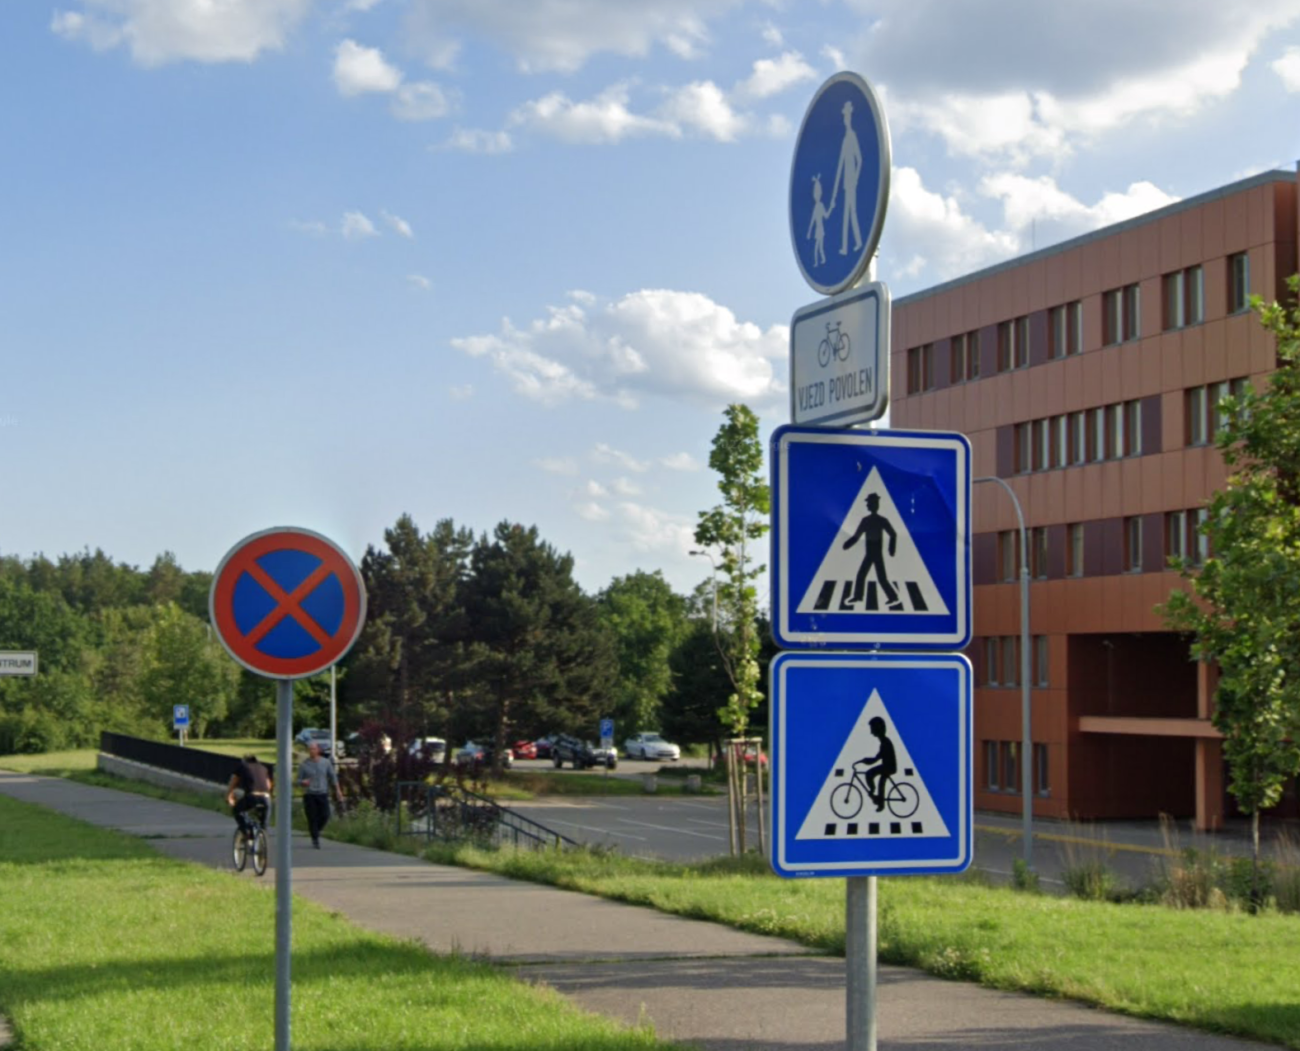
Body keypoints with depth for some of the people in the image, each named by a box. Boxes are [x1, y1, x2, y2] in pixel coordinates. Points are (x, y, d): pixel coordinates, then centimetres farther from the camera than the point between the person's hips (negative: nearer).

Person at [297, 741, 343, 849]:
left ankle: (316, 830, 22)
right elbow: (299, 780, 3)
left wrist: (338, 790, 9)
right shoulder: (304, 765, 0)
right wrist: (303, 782, -20)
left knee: (325, 816, -8)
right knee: (312, 818, -5)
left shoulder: (326, 762, 5)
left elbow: (333, 776, 13)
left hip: (322, 794, 2)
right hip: (309, 795, -1)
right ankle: (315, 840, 6)